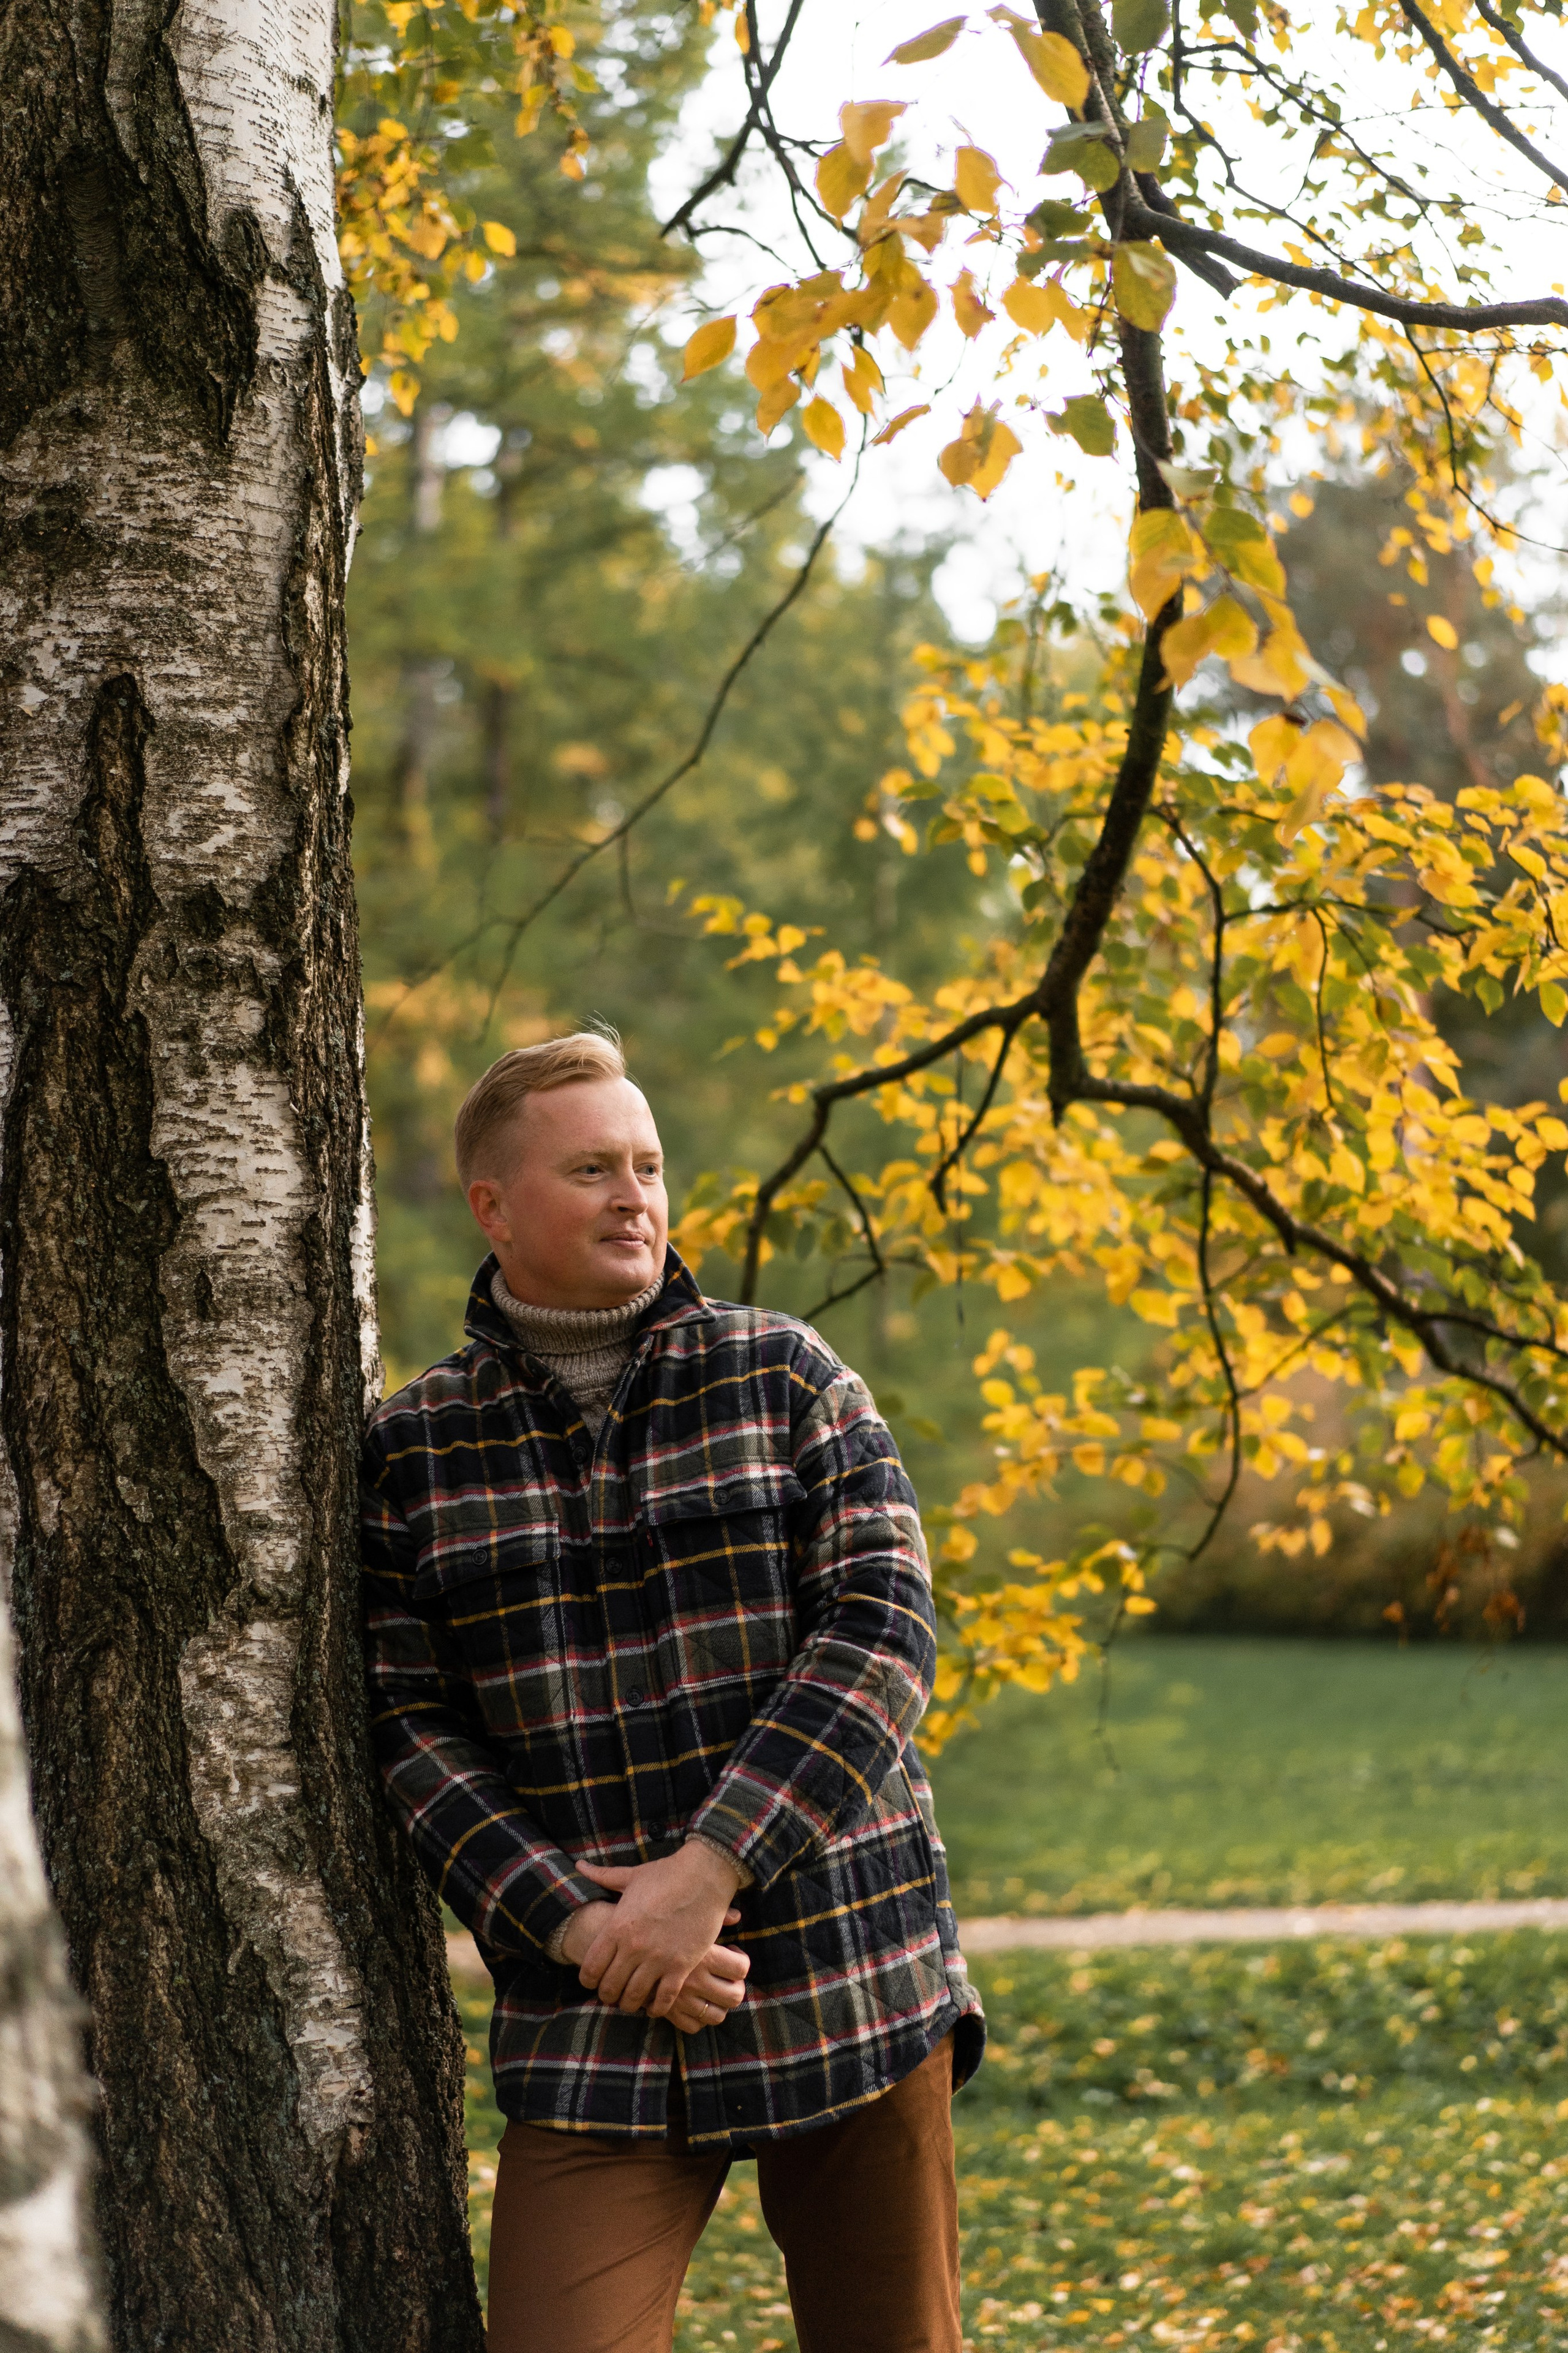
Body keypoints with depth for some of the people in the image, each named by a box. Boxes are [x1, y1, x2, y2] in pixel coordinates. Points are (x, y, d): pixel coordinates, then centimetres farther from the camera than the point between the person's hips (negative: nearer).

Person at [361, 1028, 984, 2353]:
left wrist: (710, 1868, -15)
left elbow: (881, 1636, -6)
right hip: (593, 2032, 0)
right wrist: (572, 1925, -13)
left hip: (854, 1985, 0)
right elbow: (410, 1734, 1)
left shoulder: (786, 1379, 4)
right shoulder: (412, 1457, 5)